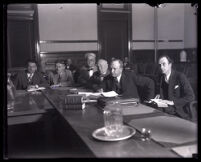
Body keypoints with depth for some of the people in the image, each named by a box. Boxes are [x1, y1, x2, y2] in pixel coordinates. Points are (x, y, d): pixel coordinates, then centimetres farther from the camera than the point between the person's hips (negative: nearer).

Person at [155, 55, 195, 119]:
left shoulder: (180, 76, -10)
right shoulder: (162, 78, 9)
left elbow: (191, 96, -15)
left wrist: (173, 102, -20)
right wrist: (160, 96, 0)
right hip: (166, 113, 5)